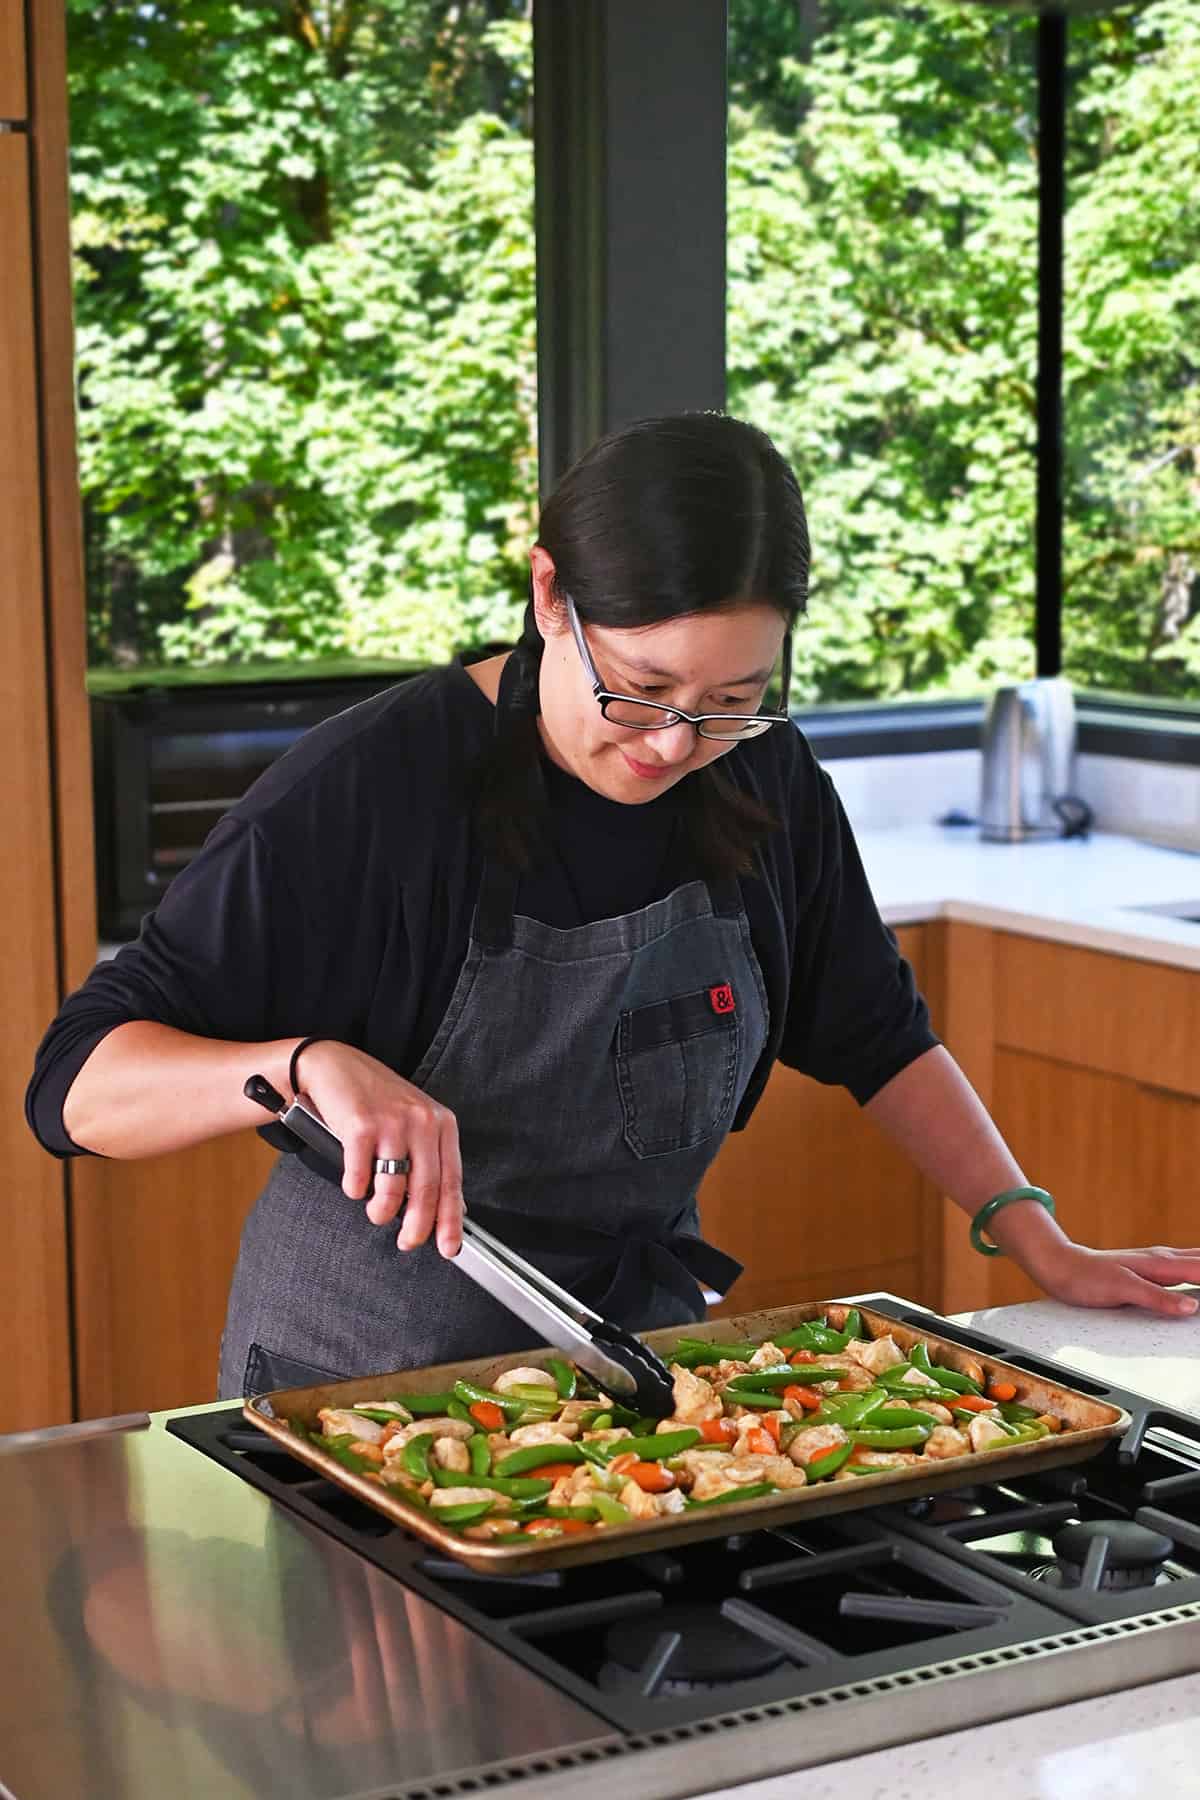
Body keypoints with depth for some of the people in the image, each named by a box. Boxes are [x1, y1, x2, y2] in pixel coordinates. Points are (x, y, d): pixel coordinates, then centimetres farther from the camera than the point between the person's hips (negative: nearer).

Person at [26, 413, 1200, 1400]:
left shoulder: (763, 780, -4)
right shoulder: (367, 788, -19)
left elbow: (874, 1036, 12)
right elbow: (81, 1084, -19)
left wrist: (1044, 1248, 7)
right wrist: (308, 1065, -36)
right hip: (366, 1377, -4)